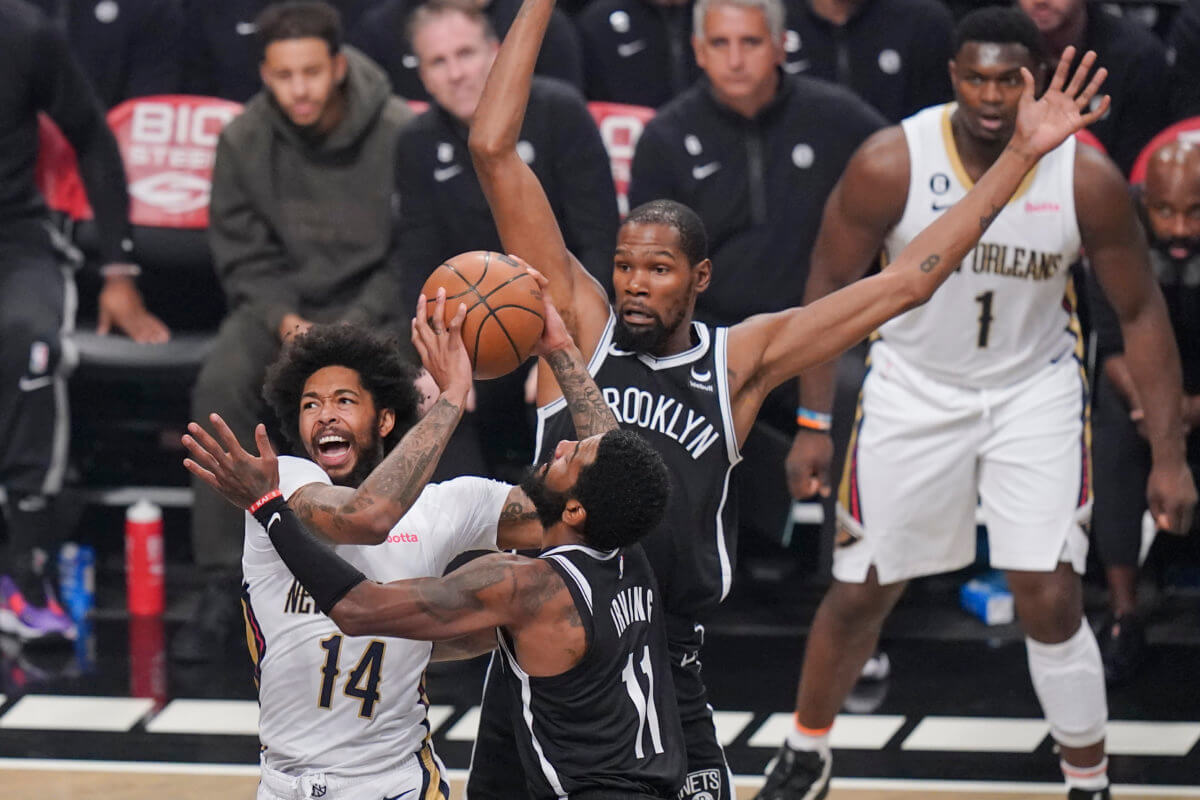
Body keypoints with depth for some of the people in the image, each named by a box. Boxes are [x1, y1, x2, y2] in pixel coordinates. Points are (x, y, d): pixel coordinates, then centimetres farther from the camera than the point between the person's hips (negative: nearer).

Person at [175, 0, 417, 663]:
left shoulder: (398, 136, -12)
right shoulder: (244, 141, -3)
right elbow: (241, 254, 4)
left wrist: (353, 327, -19)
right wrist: (284, 320, -14)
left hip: (374, 303, -3)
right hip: (279, 303, 3)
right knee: (222, 385, -27)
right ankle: (222, 585, -21)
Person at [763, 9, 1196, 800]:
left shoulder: (1087, 178, -19)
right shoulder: (889, 164, -21)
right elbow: (832, 287, -7)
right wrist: (815, 424, -9)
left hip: (1036, 392, 0)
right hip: (915, 390, 0)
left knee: (1052, 602, -11)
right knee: (860, 593, 10)